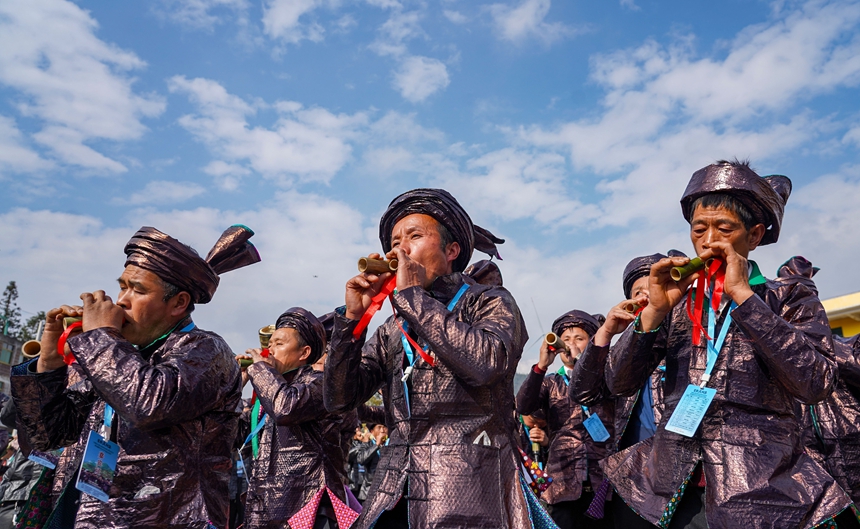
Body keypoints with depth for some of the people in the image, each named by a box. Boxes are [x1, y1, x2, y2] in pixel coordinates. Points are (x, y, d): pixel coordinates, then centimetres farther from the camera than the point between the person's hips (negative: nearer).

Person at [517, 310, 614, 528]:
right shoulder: (551, 382, 12)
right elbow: (523, 407, -5)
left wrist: (579, 362, -11)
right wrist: (541, 365, -15)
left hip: (605, 482, 0)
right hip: (564, 484, 0)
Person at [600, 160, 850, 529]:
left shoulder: (789, 300, 1)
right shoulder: (676, 304, 6)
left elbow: (816, 384, -17)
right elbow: (619, 383, 0)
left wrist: (742, 295, -16)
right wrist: (654, 311, -13)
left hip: (762, 495, -2)